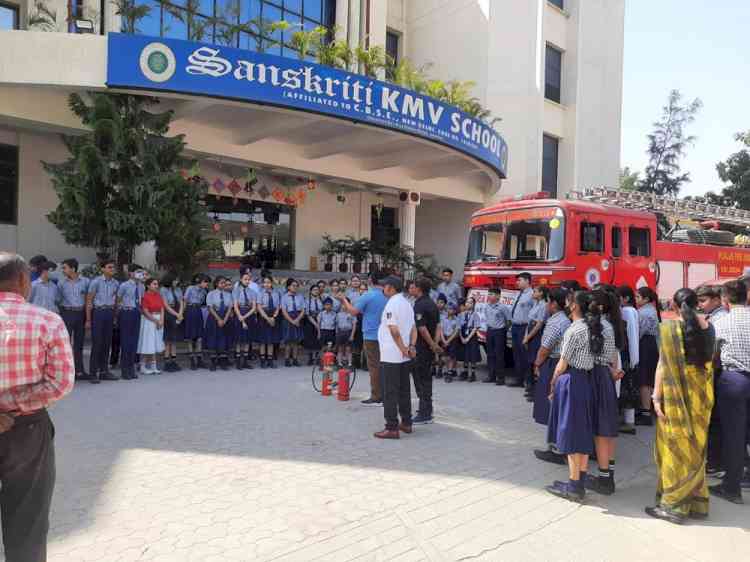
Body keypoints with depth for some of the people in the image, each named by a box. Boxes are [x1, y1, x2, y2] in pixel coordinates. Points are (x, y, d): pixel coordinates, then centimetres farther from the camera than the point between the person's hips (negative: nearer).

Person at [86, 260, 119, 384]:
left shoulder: (116, 283, 7)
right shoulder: (96, 282, -7)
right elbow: (89, 301, -5)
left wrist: (115, 317, 11)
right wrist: (88, 319, -8)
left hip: (110, 313, 5)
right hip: (98, 312, -5)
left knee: (107, 343, 9)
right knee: (97, 343, -4)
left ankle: (104, 371, 18)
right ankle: (93, 373, 3)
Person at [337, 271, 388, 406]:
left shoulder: (368, 296, -13)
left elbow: (354, 311, -12)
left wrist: (344, 300, 3)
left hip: (371, 335, -5)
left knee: (374, 366, -1)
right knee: (382, 365, 12)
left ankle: (376, 397, 2)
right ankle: (384, 395, 19)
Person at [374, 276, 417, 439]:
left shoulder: (392, 304, -14)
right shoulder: (407, 303, 14)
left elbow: (394, 330, -21)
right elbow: (413, 328, 9)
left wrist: (403, 349, -14)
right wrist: (411, 346, -1)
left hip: (391, 355, -9)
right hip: (404, 357, 9)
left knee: (390, 392, -4)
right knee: (404, 390, 15)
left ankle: (392, 428, -2)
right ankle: (406, 423, 23)